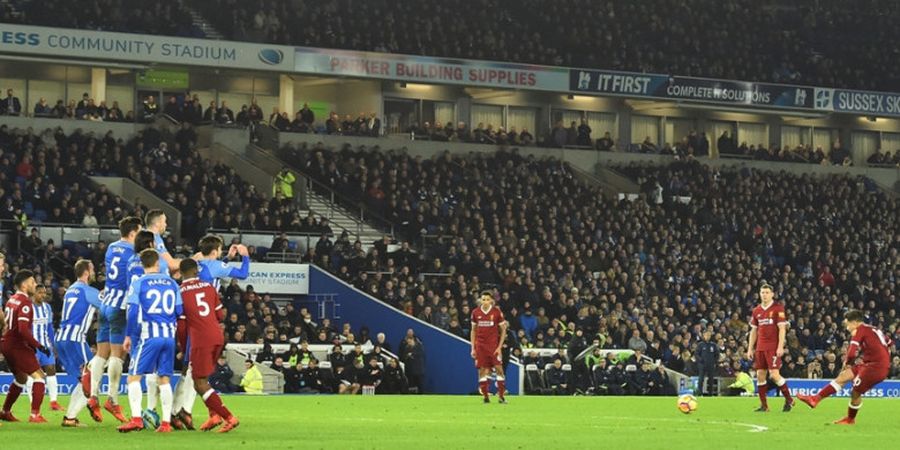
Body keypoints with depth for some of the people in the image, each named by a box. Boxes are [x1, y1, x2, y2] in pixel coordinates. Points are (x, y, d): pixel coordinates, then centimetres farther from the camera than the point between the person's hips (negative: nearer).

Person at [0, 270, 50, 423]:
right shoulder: (25, 303, -16)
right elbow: (23, 329, -26)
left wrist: (30, 345, 21)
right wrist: (38, 346, -18)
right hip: (17, 345, -9)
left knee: (21, 377, 25)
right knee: (38, 376, -6)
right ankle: (35, 415, -12)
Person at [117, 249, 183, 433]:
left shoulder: (138, 283, -2)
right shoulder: (171, 283, 9)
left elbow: (132, 312, -7)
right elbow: (180, 311, 11)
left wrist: (128, 336, 2)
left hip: (149, 336, -4)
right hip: (169, 336, 4)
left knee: (134, 377, 0)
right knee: (164, 378, 10)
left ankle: (136, 419, -14)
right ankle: (166, 422, 4)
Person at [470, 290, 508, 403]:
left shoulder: (497, 312, -3)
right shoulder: (475, 313, 4)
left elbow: (503, 330, 2)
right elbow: (473, 331, 12)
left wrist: (499, 346, -6)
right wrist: (473, 348, 7)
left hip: (494, 345, -2)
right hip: (480, 346, 2)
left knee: (499, 369, -7)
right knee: (482, 370, -1)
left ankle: (501, 396, -1)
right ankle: (485, 396, 6)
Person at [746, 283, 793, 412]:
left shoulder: (778, 308, -4)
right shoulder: (757, 310, 12)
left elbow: (782, 328, -9)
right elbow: (753, 331, 18)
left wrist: (780, 347, -16)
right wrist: (750, 348, 13)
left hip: (773, 347, -6)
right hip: (760, 347, 6)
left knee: (774, 375, -13)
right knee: (760, 375, 3)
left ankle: (789, 400, 4)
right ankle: (763, 405, 8)